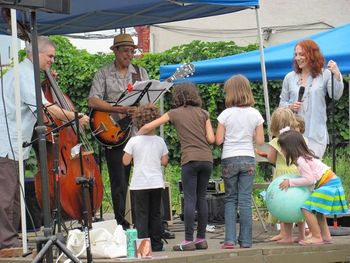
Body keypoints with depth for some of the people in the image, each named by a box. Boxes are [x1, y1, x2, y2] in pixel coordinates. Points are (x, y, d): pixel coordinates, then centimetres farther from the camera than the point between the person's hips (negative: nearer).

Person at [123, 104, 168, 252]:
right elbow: (164, 162, 1)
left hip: (139, 184, -2)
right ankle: (156, 244, 14)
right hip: (156, 183, 2)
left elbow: (126, 161, -7)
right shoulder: (160, 141, -1)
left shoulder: (134, 141, -8)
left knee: (141, 215, 0)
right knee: (155, 214, 11)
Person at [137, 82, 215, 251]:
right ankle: (201, 238, 10)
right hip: (207, 158, 3)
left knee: (189, 199, -4)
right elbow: (211, 139, 5)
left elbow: (148, 127, 2)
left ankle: (188, 240, -8)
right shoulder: (203, 113, 12)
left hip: (190, 159, -3)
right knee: (201, 198, 10)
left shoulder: (175, 113, 6)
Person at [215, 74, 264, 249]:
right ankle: (245, 240, 1)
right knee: (245, 200, 2)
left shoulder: (226, 114, -7)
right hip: (248, 159, 1)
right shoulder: (255, 114, -1)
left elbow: (218, 140, -5)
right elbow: (260, 141, 1)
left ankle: (230, 239, 0)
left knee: (230, 199, 8)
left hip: (229, 160, -1)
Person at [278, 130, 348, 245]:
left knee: (307, 209, -13)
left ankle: (317, 237, -10)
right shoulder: (307, 155, 16)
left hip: (328, 185, -11)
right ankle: (326, 236, 23)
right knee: (317, 210, 22)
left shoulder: (301, 160, -14)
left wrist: (290, 182, -12)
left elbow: (309, 180, -19)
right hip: (333, 183, 11)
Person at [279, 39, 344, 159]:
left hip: (316, 133, -3)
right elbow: (282, 102, 17)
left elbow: (336, 96, -11)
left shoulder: (324, 75, 0)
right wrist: (290, 106, -5)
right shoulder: (290, 77, 9)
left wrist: (337, 75, -24)